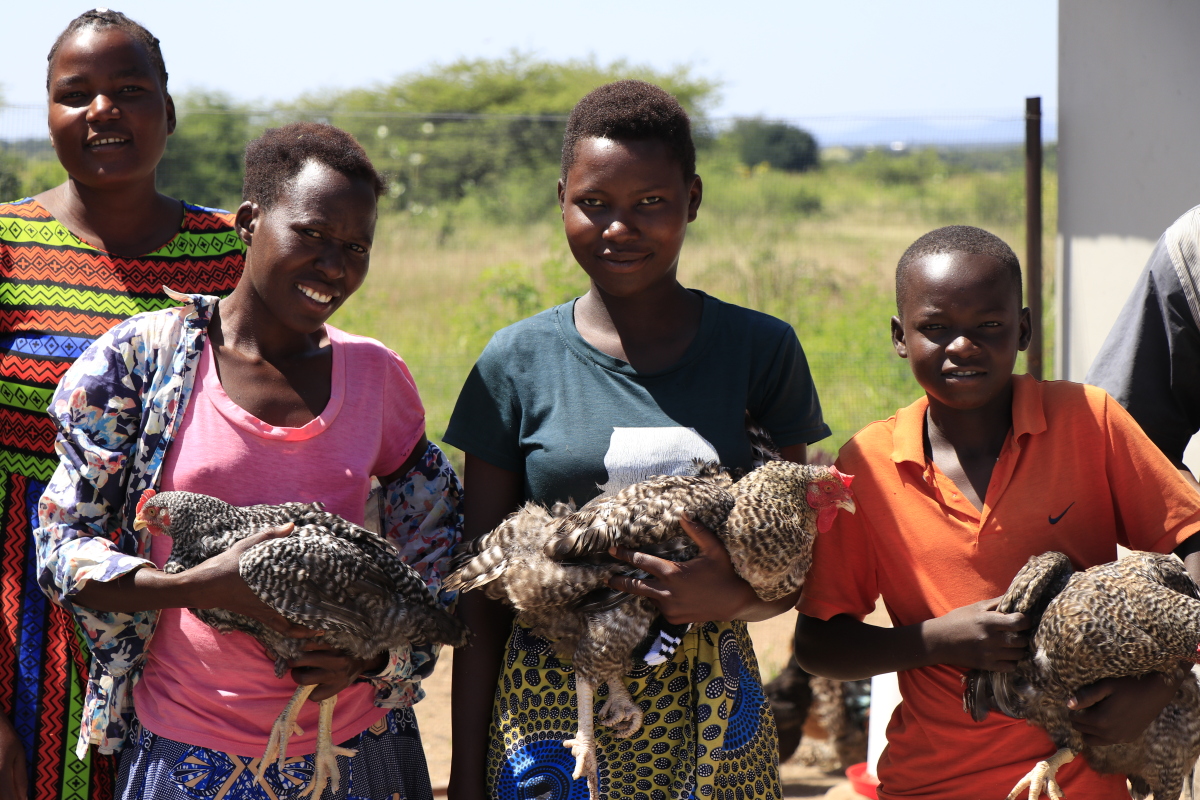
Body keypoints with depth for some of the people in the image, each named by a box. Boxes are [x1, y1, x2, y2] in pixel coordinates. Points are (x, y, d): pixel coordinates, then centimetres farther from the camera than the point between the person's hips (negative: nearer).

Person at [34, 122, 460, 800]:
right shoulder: (140, 357, -7)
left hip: (352, 741, 3)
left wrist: (382, 651, -4)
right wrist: (198, 586, -22)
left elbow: (440, 540, 14)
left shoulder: (376, 375, 3)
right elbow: (61, 550, -6)